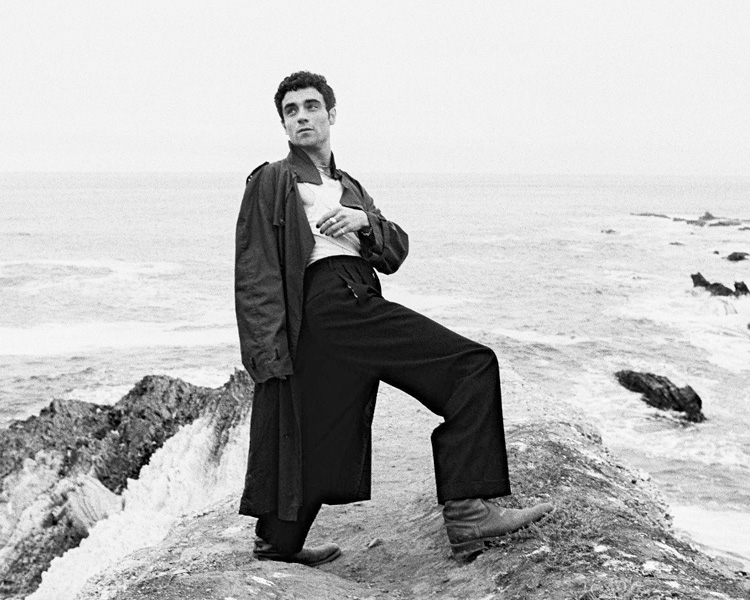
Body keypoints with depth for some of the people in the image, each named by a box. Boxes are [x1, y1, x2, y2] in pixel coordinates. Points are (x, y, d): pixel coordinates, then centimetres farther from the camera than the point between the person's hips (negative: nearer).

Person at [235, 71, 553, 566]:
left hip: (361, 305, 8)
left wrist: (365, 222, -1)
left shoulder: (351, 187, 31)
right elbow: (255, 274, 1)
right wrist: (269, 348, -10)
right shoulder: (272, 181, 11)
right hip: (324, 305, -8)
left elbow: (396, 253, 20)